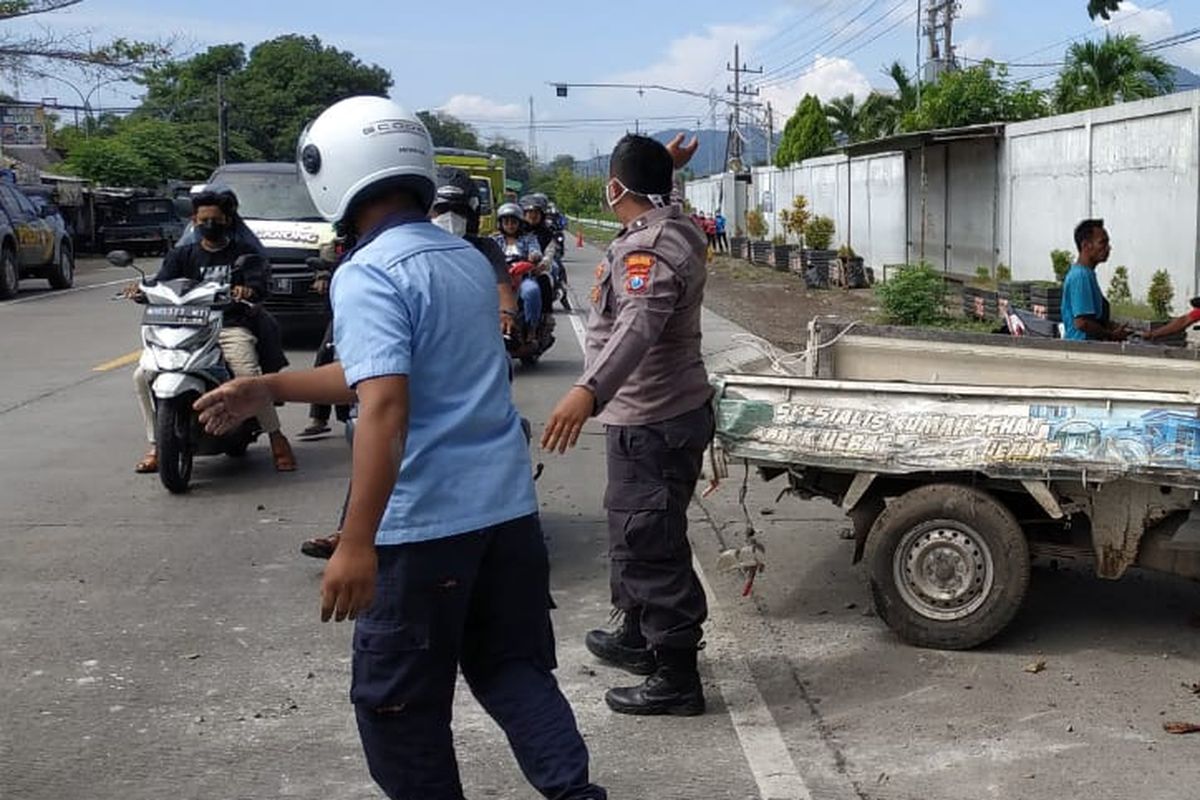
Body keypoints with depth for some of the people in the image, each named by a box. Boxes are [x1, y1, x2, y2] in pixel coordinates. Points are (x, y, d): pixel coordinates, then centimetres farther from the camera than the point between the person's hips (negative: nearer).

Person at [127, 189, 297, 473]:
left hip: (232, 327, -4)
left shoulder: (244, 251, 11)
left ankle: (277, 439, -14)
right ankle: (156, 445, 1)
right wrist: (142, 290, -20)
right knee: (143, 376, -11)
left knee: (249, 377, -30)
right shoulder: (183, 255, 18)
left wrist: (248, 290, -32)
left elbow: (259, 281, -6)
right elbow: (162, 283, 4)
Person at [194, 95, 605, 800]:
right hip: (508, 503, 8)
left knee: (400, 703, 9)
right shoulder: (469, 258, 12)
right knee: (513, 667, 18)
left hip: (425, 521, -8)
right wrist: (268, 388, 20)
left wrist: (357, 544, -27)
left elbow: (384, 406, -26)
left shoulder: (367, 274, -15)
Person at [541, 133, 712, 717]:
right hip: (665, 411, 11)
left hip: (651, 425, -11)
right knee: (635, 535, 24)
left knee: (651, 545, -4)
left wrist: (588, 391, -55)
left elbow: (639, 324, -41)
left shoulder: (649, 247, -23)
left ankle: (676, 679, 5)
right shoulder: (673, 229, 8)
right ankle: (637, 638, 40)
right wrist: (666, 165, 50)